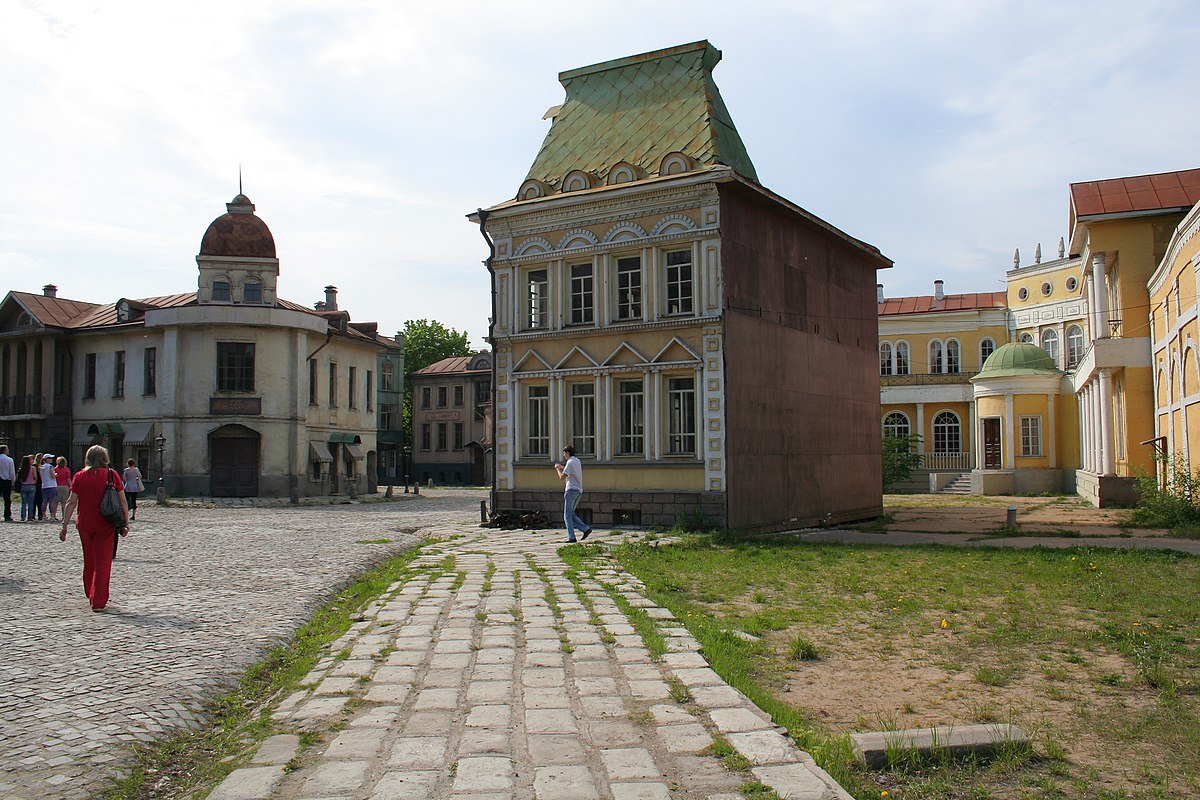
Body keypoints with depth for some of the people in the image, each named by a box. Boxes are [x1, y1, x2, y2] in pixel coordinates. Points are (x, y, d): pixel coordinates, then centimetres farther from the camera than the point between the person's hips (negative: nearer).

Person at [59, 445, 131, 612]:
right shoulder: (112, 475, -2)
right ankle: (98, 601, -3)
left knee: (89, 561, 19)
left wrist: (64, 526, -1)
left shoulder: (80, 476, 1)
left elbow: (71, 502, -4)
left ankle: (91, 595, 34)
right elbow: (122, 501, -3)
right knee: (102, 562, 1)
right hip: (105, 525, -2)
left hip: (85, 525, 2)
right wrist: (126, 523, 3)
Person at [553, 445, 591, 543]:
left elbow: (562, 477, -17)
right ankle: (585, 529, 1)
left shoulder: (570, 463, -12)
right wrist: (562, 467, 28)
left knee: (567, 515, -4)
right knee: (571, 514, 14)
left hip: (571, 490, -9)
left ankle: (571, 537, -8)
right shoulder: (577, 461, 16)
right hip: (578, 491, 9)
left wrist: (558, 469, 0)